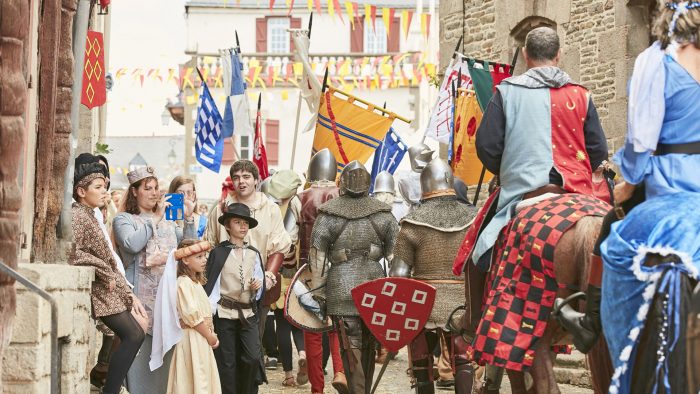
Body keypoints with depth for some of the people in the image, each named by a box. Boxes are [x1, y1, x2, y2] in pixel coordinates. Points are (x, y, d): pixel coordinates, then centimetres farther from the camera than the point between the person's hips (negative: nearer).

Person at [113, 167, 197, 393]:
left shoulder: (167, 221, 20)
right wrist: (156, 219, -11)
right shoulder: (124, 219, 3)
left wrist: (189, 219, 2)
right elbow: (132, 244, -16)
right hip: (141, 296, -5)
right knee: (141, 351, -8)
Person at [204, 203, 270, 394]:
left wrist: (258, 285, -5)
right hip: (225, 313, -3)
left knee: (253, 357, -9)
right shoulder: (218, 253, -3)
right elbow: (211, 284, -4)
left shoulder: (254, 254, 9)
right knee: (227, 362, 1)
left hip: (249, 313, 3)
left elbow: (261, 281, 18)